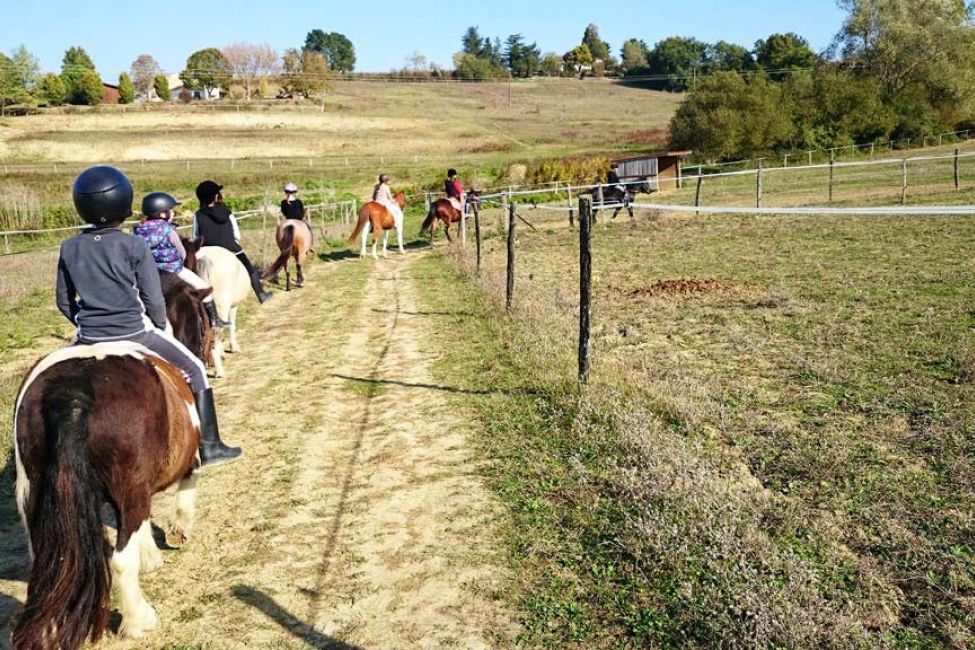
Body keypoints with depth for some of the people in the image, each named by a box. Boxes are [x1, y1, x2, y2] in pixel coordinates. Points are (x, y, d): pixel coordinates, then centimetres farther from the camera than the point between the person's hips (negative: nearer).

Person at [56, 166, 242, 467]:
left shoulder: (69, 249, 1)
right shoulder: (134, 246, -11)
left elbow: (64, 301, 8)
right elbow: (153, 300, -10)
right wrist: (161, 326, 8)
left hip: (88, 339, 4)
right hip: (134, 334, -4)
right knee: (195, 370, 13)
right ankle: (209, 446, 13)